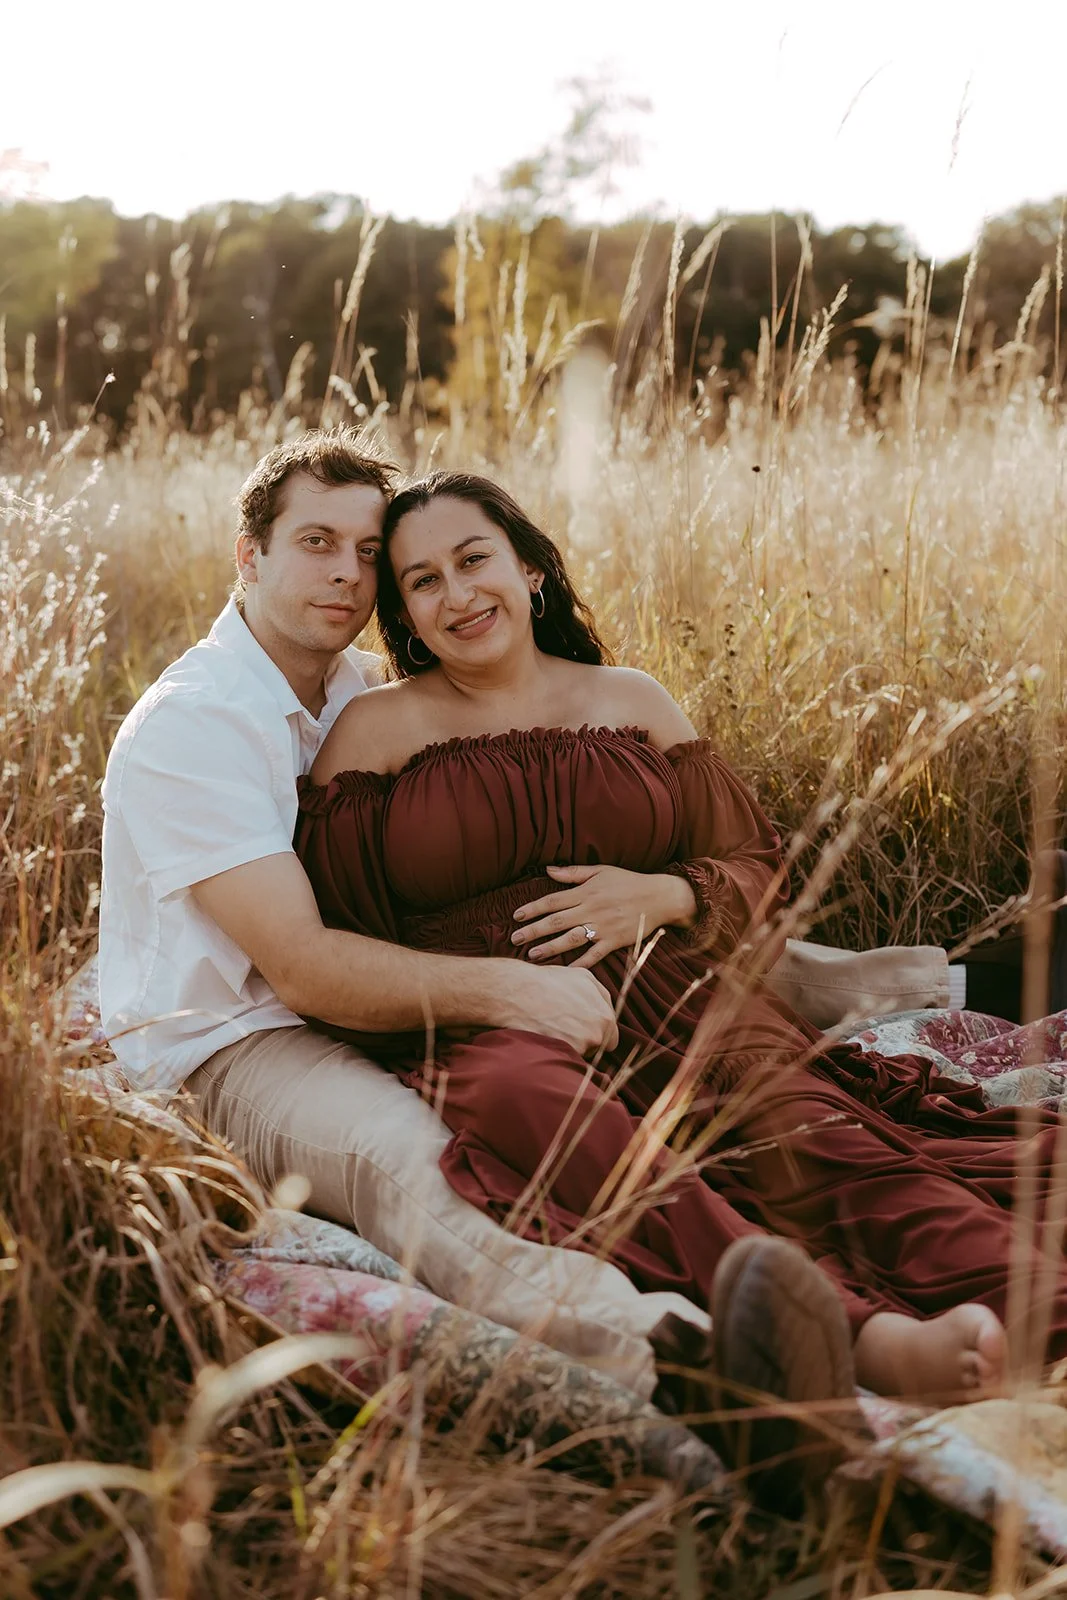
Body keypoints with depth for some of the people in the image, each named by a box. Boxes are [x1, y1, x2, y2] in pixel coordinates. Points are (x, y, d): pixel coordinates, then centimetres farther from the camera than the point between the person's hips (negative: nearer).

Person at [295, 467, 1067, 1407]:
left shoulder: (631, 702, 19)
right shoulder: (376, 729, 12)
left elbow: (759, 868, 18)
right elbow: (332, 948, 6)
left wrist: (662, 895, -4)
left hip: (667, 990, 3)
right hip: (489, 1021, -2)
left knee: (788, 1105, -31)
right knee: (520, 1099, -39)